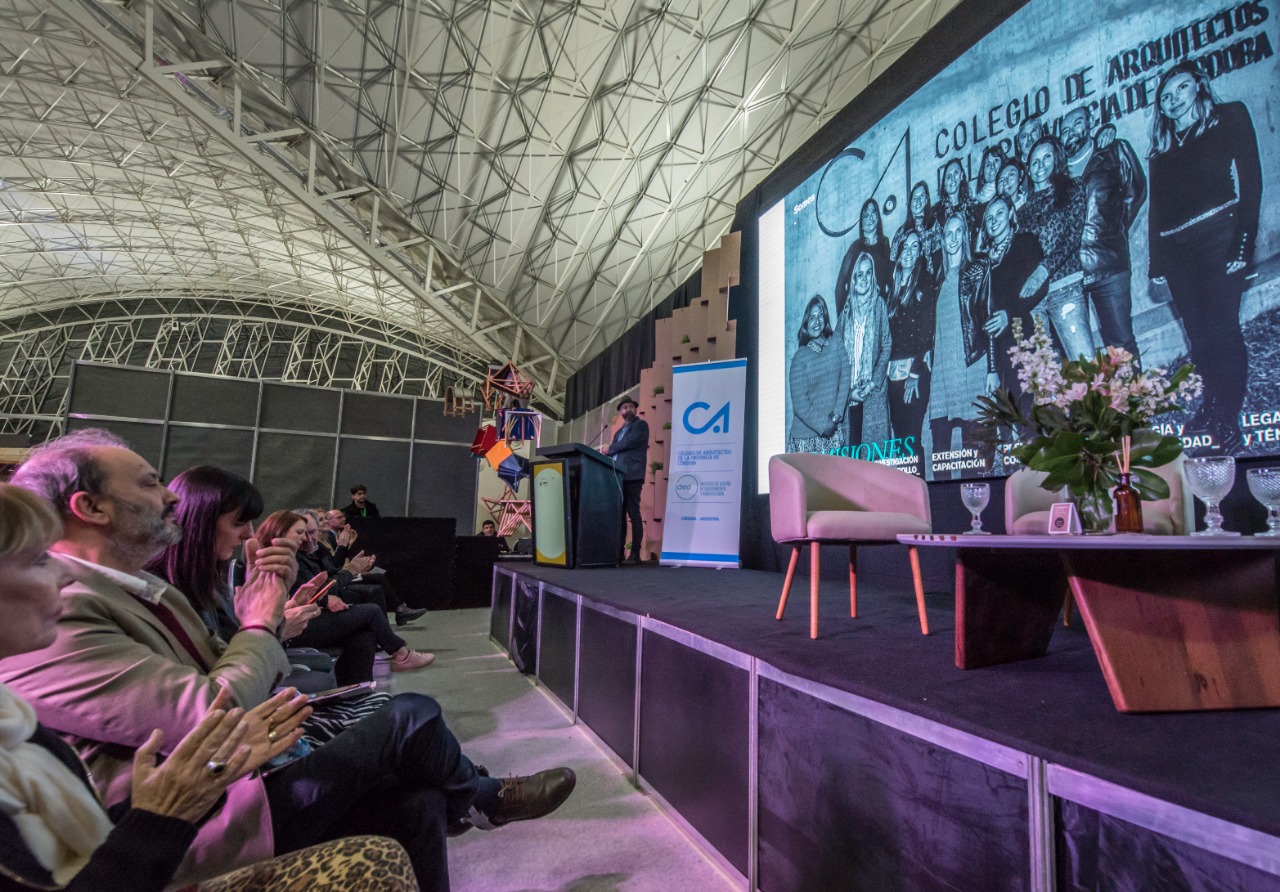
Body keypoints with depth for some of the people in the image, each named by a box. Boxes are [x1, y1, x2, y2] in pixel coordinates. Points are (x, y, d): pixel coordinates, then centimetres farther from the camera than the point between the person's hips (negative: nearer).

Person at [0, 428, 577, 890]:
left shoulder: (147, 594, 12)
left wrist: (257, 613, -4)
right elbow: (214, 715, -27)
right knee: (411, 717, -11)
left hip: (232, 787, 9)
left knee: (416, 803, -4)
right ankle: (483, 799, 19)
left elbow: (228, 685, 12)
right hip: (196, 838, -9)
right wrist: (259, 624, -8)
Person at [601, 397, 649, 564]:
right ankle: (619, 551, 7)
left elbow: (628, 443, -11)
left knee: (633, 513, -9)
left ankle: (635, 553, -8)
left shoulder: (641, 425, 3)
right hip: (617, 477, 7)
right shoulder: (619, 432, 27)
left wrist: (609, 449, 2)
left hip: (632, 476, -7)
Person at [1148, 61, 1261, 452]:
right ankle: (1211, 408, 14)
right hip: (1174, 249, 4)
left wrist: (1243, 239, -13)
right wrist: (1156, 262, 8)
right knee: (1198, 334, 4)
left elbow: (1250, 178, -2)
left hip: (1216, 234, -4)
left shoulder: (1229, 118, 8)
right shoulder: (1160, 150, 19)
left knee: (1222, 329, -8)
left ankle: (1229, 418, -1)